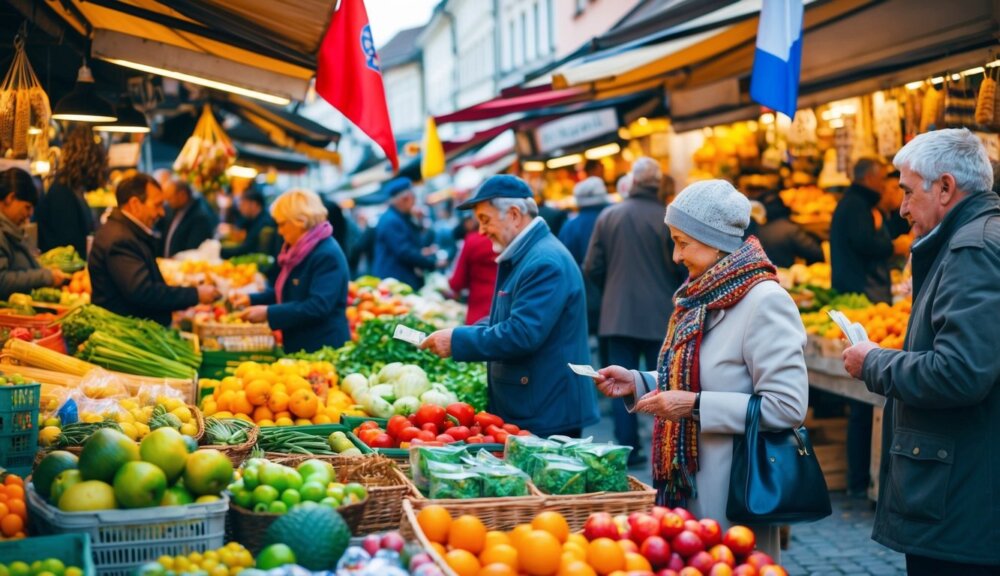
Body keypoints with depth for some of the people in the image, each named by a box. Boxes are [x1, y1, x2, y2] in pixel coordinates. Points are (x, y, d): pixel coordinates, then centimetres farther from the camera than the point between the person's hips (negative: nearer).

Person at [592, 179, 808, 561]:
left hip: (731, 494, -8)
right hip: (685, 486, 8)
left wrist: (696, 407, -22)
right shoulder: (702, 297, 11)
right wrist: (638, 383, 3)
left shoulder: (764, 301, -16)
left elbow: (788, 406, -22)